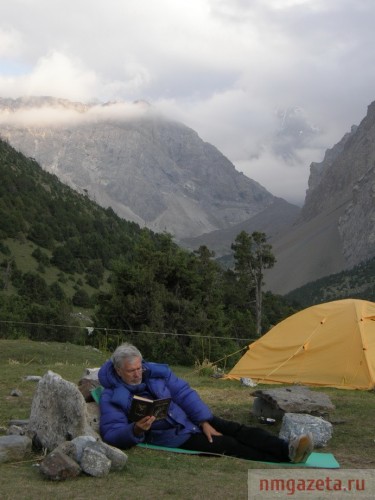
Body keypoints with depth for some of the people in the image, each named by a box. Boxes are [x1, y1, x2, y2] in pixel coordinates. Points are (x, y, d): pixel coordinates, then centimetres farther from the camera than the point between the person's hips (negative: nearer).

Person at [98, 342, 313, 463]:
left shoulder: (156, 372, 2)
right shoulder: (112, 398, -11)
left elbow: (185, 394, 1)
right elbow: (112, 435, -16)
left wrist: (205, 421, -11)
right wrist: (136, 430, -36)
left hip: (191, 417, 6)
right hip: (174, 437, -5)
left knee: (235, 429, -16)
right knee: (225, 444, -22)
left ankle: (287, 450, -28)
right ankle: (282, 463, -30)